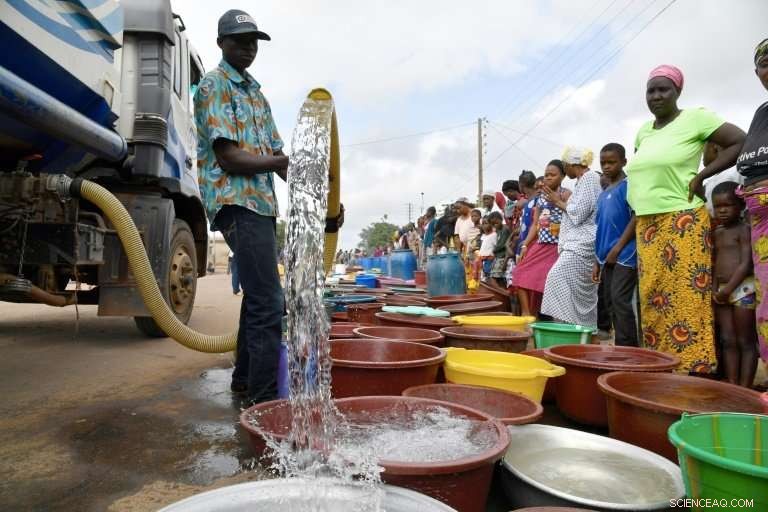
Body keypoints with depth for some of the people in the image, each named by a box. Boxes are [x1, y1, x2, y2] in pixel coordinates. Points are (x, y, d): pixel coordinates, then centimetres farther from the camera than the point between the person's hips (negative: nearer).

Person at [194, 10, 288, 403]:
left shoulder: (257, 93, 23)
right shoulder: (213, 86, -2)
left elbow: (276, 155, 16)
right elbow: (229, 158, -13)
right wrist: (282, 161, -16)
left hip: (262, 203, 9)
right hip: (236, 202, -9)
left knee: (257, 297, 14)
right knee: (268, 301, -14)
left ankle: (245, 378, 27)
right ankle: (266, 396, -6)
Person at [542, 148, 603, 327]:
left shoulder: (589, 178, -6)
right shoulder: (584, 180, 22)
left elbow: (579, 213, -15)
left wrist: (559, 202, -2)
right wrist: (560, 201, 15)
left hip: (582, 244, -10)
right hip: (578, 243, 10)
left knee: (558, 278, -19)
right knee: (584, 291, 6)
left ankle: (565, 324, -20)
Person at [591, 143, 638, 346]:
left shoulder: (628, 186, -4)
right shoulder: (603, 194, 17)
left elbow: (636, 218, -12)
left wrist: (617, 248, -15)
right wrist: (597, 261, 16)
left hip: (624, 254, -8)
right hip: (607, 257, 8)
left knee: (620, 300, -12)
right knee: (609, 302, 9)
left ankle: (628, 348, -5)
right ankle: (620, 347, 17)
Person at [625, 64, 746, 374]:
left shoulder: (695, 118, -2)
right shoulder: (643, 132, 16)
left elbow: (741, 142, -5)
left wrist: (701, 176, -9)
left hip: (682, 222, -6)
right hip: (646, 224, 6)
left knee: (686, 297, -7)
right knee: (652, 299, 5)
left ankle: (694, 367, -1)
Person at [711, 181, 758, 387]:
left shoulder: (744, 230, -7)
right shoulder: (717, 233, 14)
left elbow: (746, 263, -14)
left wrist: (728, 289, -16)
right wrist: (714, 288, 2)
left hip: (743, 289, -7)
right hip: (722, 291, 7)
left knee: (745, 341, 0)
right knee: (728, 341, 6)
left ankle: (745, 390, 5)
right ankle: (732, 387, 12)